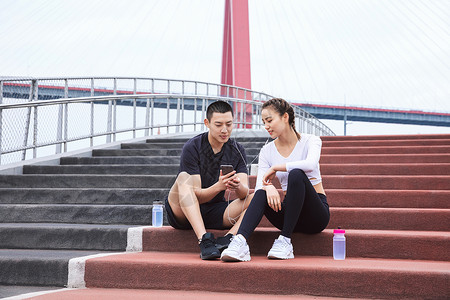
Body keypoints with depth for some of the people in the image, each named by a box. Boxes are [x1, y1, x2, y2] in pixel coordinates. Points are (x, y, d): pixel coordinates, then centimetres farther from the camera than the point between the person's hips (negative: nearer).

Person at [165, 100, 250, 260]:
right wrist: (218, 187, -40)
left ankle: (228, 238, -38)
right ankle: (204, 240, -44)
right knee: (184, 177, -32)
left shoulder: (237, 150, 0)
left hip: (214, 214, 4)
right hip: (182, 213, -3)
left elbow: (245, 192, -10)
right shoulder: (192, 147, -13)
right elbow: (196, 195, -20)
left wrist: (238, 187, -34)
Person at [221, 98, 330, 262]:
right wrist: (268, 187, -29)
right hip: (291, 212, 4)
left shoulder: (310, 141, -4)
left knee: (296, 174, -31)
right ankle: (240, 242, -47)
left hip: (316, 214, -3)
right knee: (262, 193, -25)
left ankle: (285, 241, -31)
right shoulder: (267, 151, 7)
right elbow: (259, 185, -5)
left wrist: (276, 168, -21)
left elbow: (311, 164, -28)